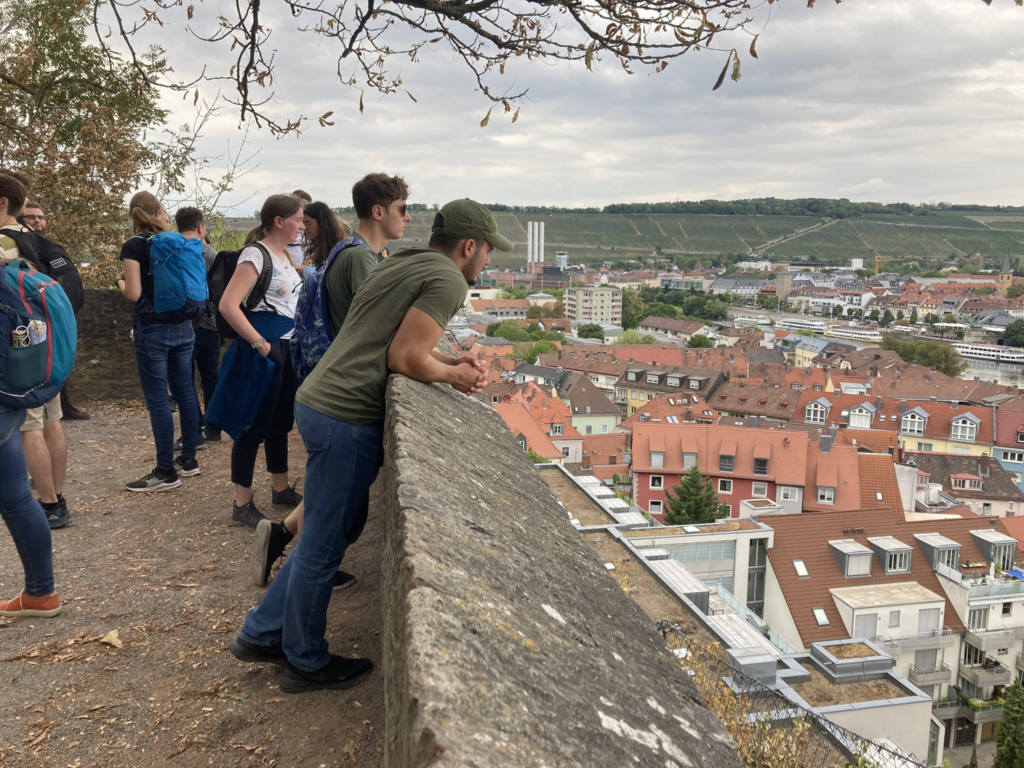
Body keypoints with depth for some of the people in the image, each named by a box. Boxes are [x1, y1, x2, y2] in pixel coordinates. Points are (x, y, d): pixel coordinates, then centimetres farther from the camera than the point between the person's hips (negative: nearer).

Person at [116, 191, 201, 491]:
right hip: (182, 326, 6)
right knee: (184, 393, 12)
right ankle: (188, 460, 20)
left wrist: (119, 281, 6)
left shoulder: (134, 245, -9)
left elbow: (134, 294, -14)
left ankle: (166, 472, 3)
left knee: (157, 400, -2)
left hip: (152, 329, -6)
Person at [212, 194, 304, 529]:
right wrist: (259, 344, -22)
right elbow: (228, 305, -24)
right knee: (256, 426, -2)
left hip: (288, 346, 9)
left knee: (281, 421, 18)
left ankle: (282, 489, 32)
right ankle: (242, 505, 8)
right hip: (265, 348, -9)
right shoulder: (256, 254, -14)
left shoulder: (282, 255, 13)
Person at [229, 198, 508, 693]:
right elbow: (403, 359, -17)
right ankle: (306, 664, 23)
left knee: (340, 530, 21)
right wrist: (453, 375, -1)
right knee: (324, 546, 5)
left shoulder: (399, 265, 18)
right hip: (345, 417, -10)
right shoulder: (448, 281, -11)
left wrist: (452, 364, 11)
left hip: (318, 400, 10)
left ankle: (261, 634, 31)